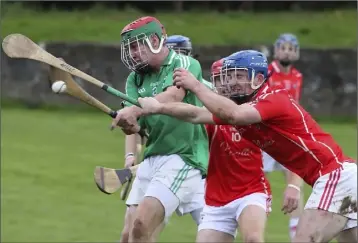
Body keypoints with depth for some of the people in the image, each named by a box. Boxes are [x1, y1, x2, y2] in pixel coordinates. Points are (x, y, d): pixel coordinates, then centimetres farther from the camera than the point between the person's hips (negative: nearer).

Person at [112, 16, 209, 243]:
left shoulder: (185, 64, -5)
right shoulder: (136, 79, 13)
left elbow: (174, 96, -26)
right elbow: (134, 126, 1)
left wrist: (135, 109, -40)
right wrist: (128, 123, -25)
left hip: (183, 158, -7)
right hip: (152, 158, 7)